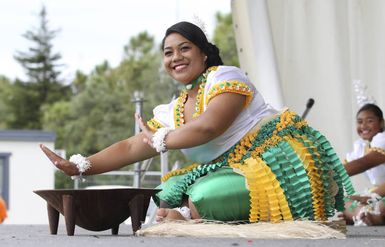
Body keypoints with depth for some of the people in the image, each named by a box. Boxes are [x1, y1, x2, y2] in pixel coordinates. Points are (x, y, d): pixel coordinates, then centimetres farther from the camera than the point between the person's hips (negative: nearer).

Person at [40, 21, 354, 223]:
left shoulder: (225, 77, -9)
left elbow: (208, 126, -25)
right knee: (169, 193, 0)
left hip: (282, 159, -8)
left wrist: (158, 140, -8)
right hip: (237, 170, 8)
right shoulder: (172, 112, 14)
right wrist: (78, 167, 3)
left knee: (204, 195, -30)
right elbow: (130, 148, 14)